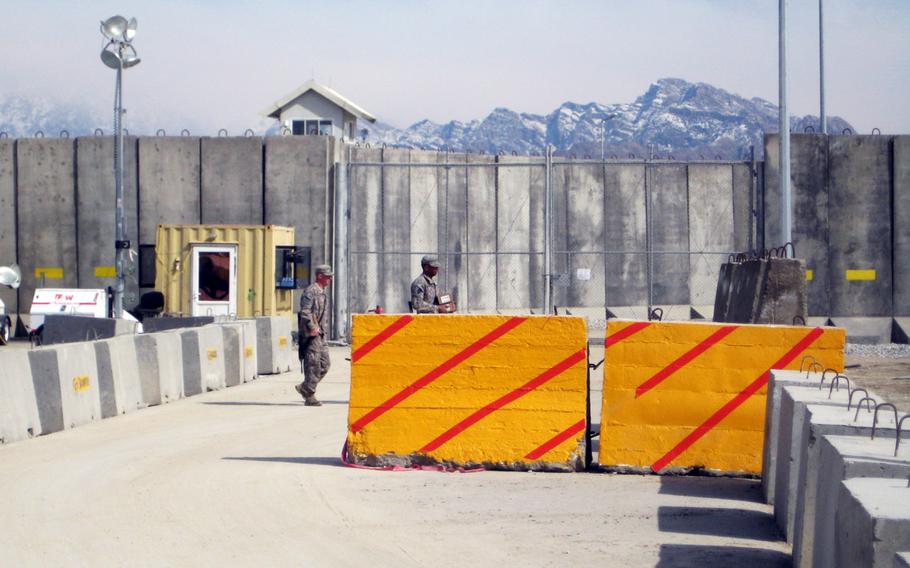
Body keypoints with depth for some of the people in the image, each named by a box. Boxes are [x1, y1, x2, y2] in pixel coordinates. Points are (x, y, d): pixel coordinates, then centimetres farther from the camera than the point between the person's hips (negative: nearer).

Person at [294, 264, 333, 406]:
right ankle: (309, 396, 0)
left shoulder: (321, 292, 18)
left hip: (319, 334, 10)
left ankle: (304, 388, 15)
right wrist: (312, 328, -25)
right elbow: (305, 312, -22)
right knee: (313, 365, -7)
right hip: (310, 334, -10)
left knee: (325, 364, 8)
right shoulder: (311, 291, -13)